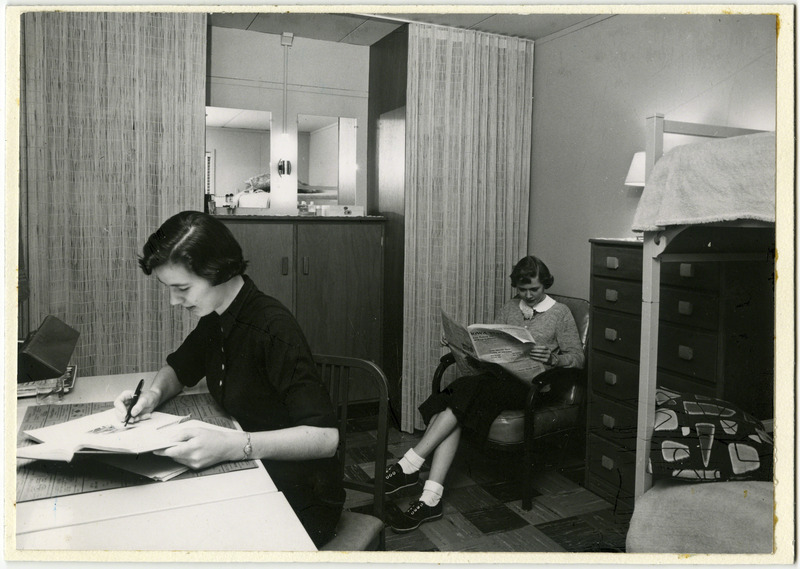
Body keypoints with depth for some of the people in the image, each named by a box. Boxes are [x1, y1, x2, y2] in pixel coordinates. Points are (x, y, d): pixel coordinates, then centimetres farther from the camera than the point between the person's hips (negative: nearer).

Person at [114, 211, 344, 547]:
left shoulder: (273, 329, -24)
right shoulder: (215, 320, 2)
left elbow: (325, 436, -30)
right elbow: (178, 369, 22)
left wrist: (233, 446, -40)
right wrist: (154, 393, -1)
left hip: (300, 500, -7)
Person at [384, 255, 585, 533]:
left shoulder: (561, 313, 8)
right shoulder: (509, 307, 21)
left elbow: (577, 358, 4)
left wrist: (551, 358, -17)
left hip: (530, 384, -5)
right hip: (498, 376, 5)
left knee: (466, 391, -31)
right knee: (453, 407, -27)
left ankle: (409, 465, -28)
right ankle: (431, 499, -32)